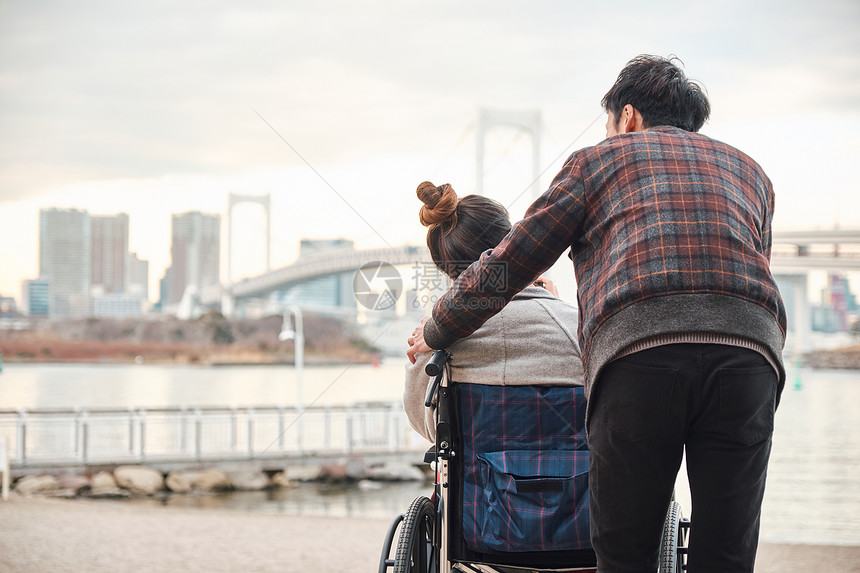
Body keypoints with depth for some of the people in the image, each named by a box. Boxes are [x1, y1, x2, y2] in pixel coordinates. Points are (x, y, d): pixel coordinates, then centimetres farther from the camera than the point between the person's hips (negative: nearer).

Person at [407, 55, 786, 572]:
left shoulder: (599, 159, 24)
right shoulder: (751, 172, 34)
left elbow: (507, 263, 23)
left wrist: (434, 334, 37)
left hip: (637, 343, -2)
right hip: (751, 344, 3)